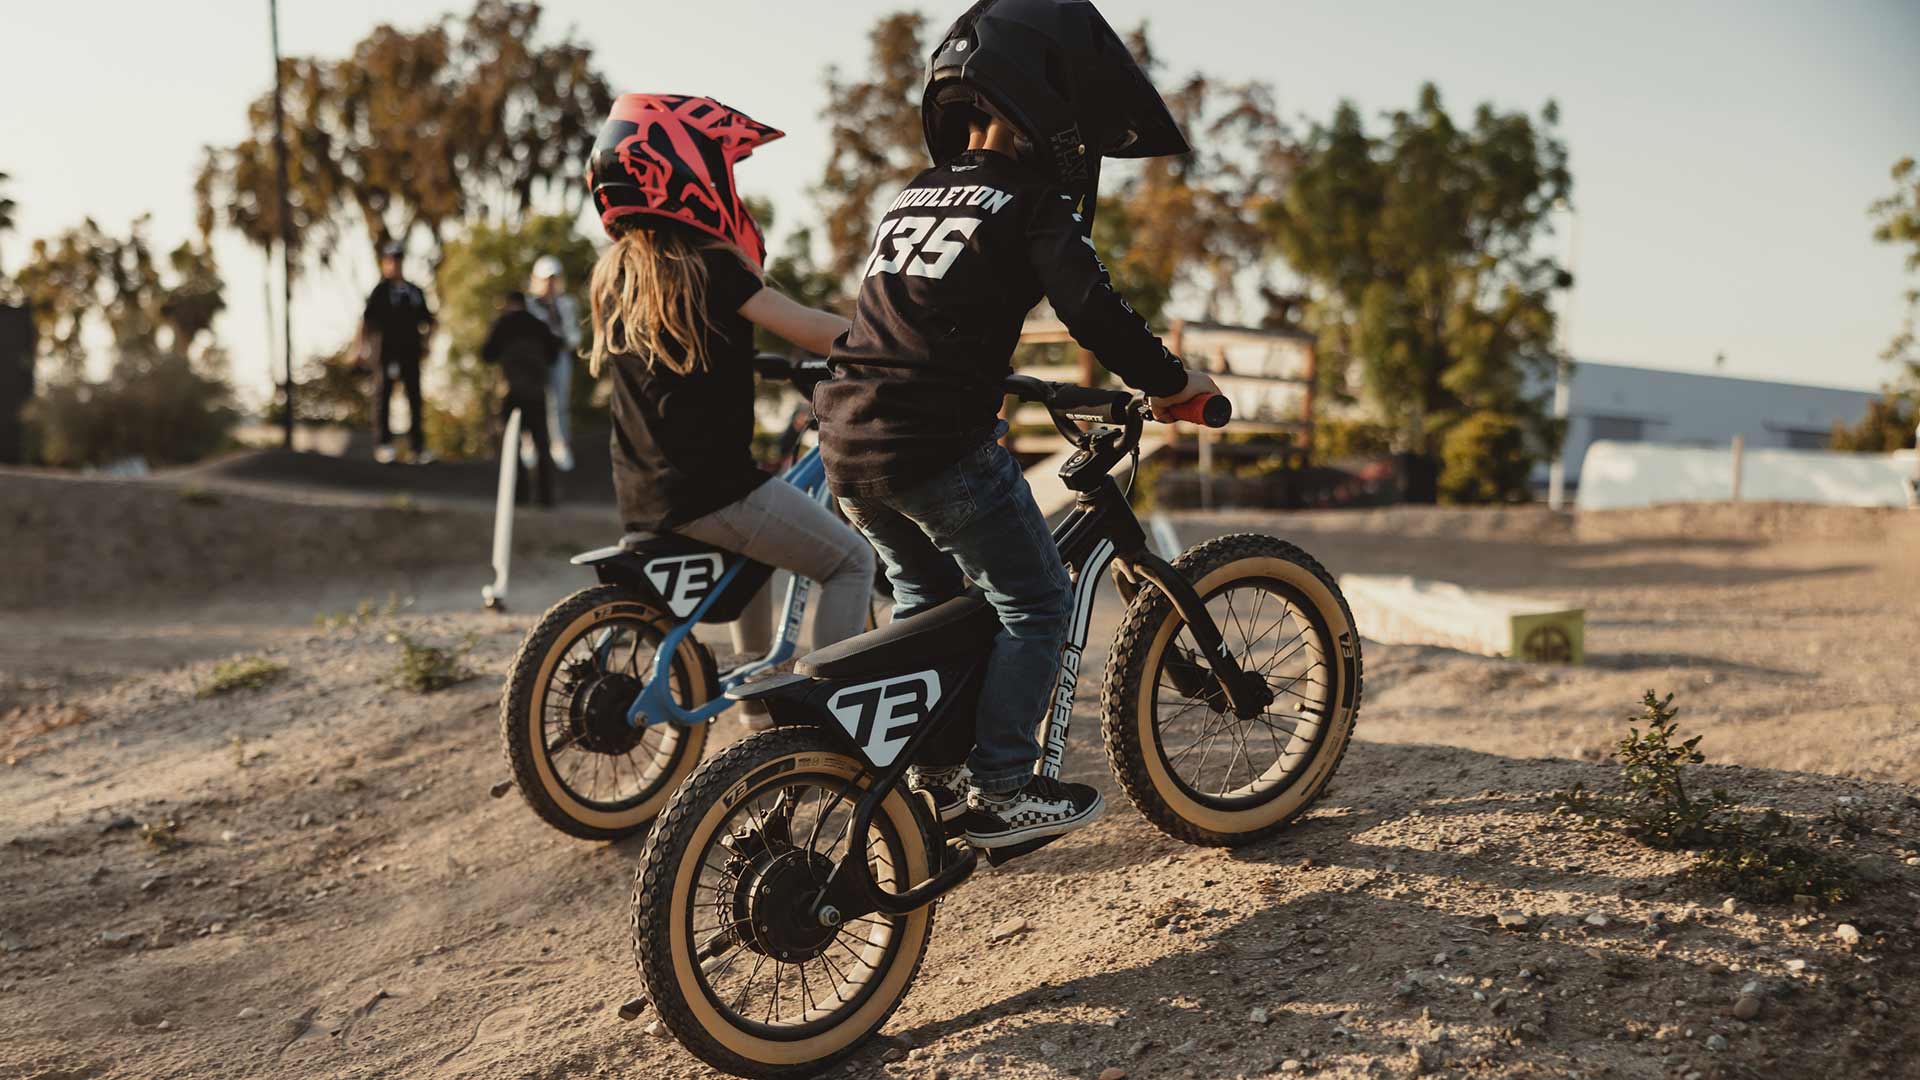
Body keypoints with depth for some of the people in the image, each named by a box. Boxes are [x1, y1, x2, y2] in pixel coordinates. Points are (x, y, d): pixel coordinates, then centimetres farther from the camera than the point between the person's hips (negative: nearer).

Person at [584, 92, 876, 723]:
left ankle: (759, 700, 39)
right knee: (851, 560, 3)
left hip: (643, 499, 9)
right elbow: (812, 332, -18)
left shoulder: (614, 274, 11)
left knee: (755, 551, 35)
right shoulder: (709, 268, -13)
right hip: (710, 490, -9)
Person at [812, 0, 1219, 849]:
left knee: (925, 592, 26)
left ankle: (930, 774, 31)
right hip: (940, 447, -8)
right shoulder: (1032, 203, -3)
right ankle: (999, 792, 7)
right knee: (1035, 605, 6)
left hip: (849, 443, 8)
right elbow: (1095, 314, -9)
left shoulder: (911, 197, 20)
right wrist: (1172, 382, 6)